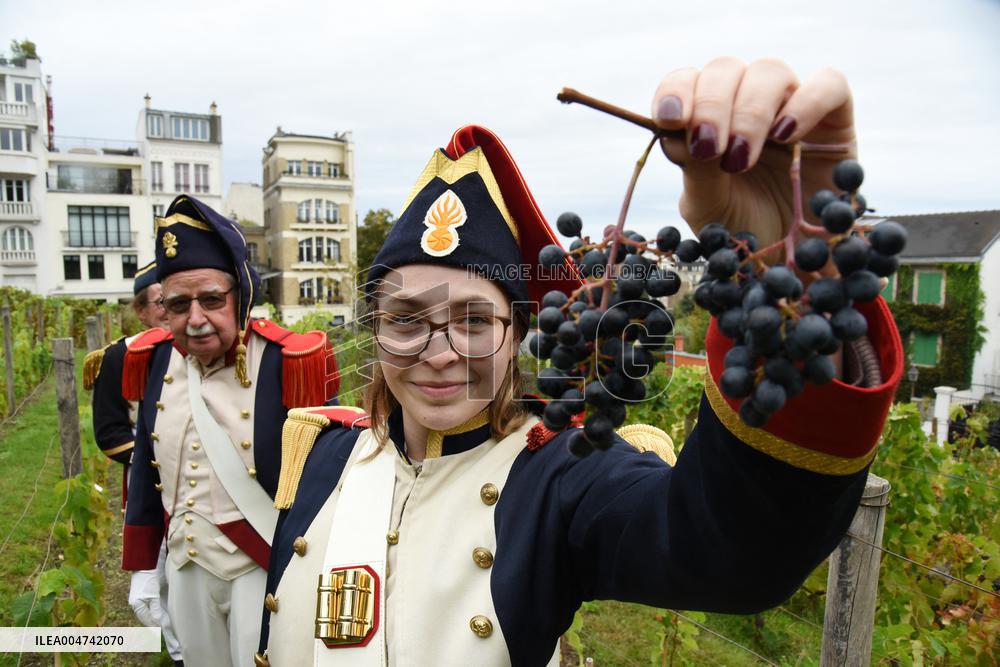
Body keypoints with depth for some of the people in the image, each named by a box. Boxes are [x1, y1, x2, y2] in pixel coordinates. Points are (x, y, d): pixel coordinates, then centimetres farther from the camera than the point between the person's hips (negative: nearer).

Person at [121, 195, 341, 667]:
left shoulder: (286, 366, -20)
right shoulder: (157, 361, -3)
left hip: (263, 569, -5)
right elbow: (147, 468, 9)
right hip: (185, 566, 6)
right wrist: (141, 563, 12)